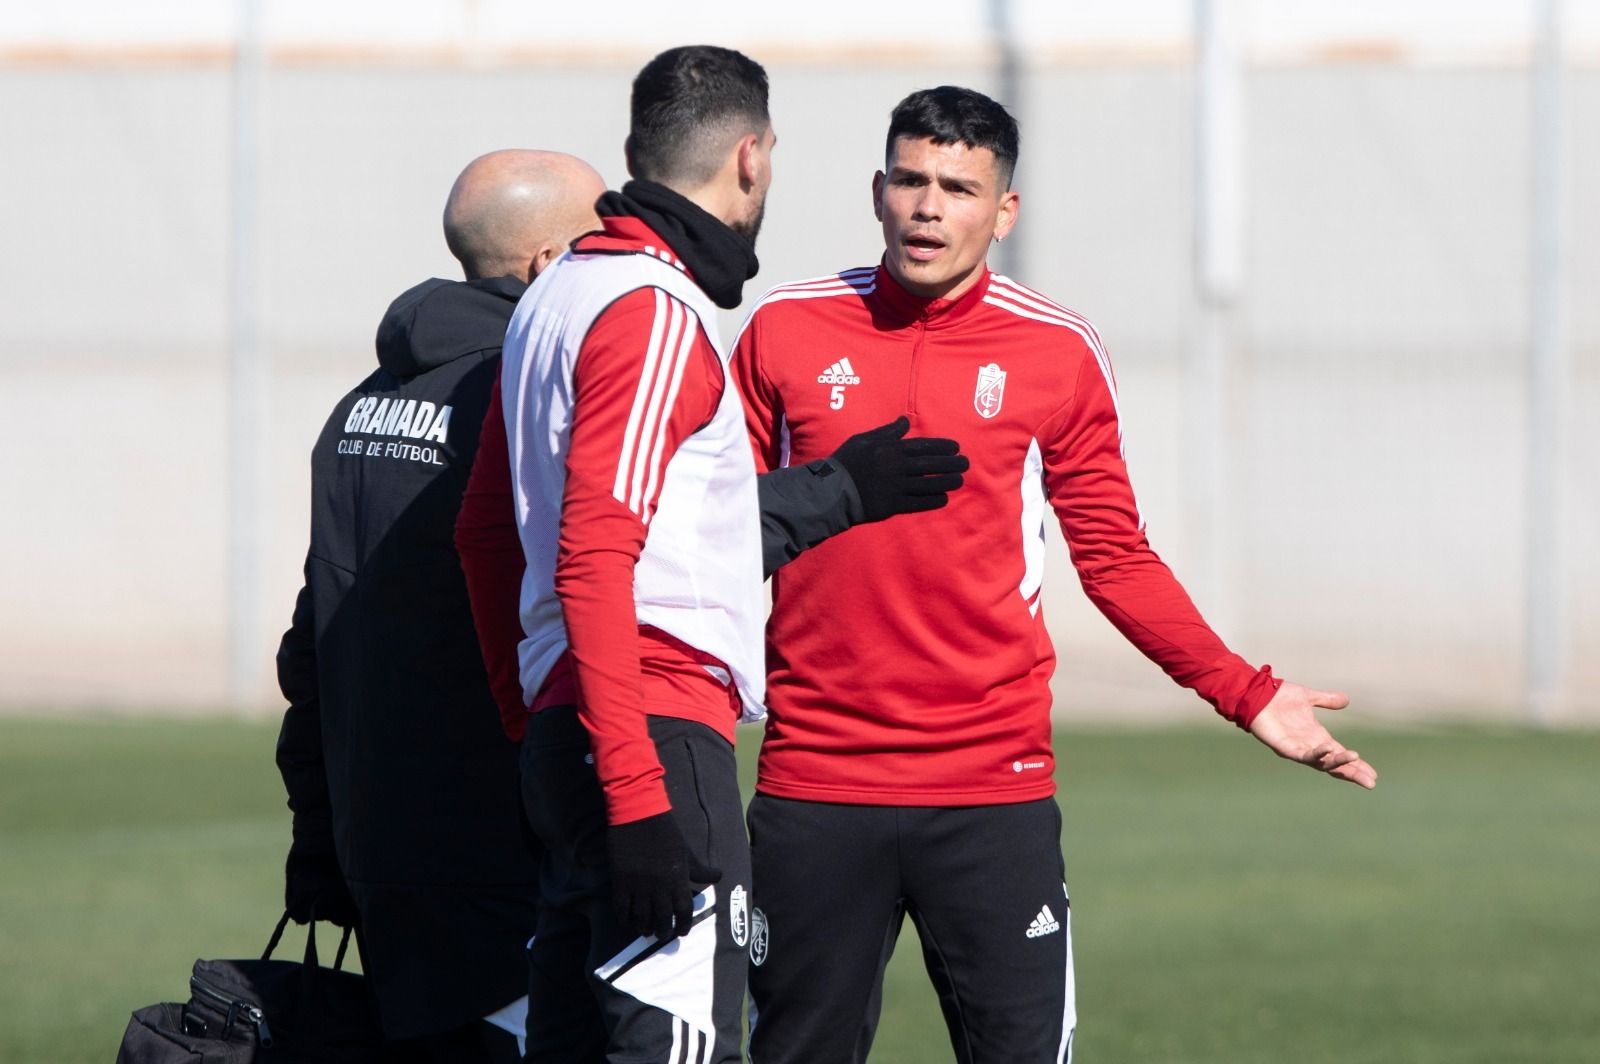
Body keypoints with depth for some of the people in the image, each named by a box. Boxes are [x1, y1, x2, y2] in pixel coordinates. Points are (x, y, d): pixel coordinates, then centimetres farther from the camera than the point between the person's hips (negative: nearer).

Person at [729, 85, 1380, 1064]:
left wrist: (1244, 694, 2)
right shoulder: (786, 333, 4)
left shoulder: (1058, 354, 3)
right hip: (813, 789, 1)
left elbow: (1116, 558, 10)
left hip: (994, 790, -1)